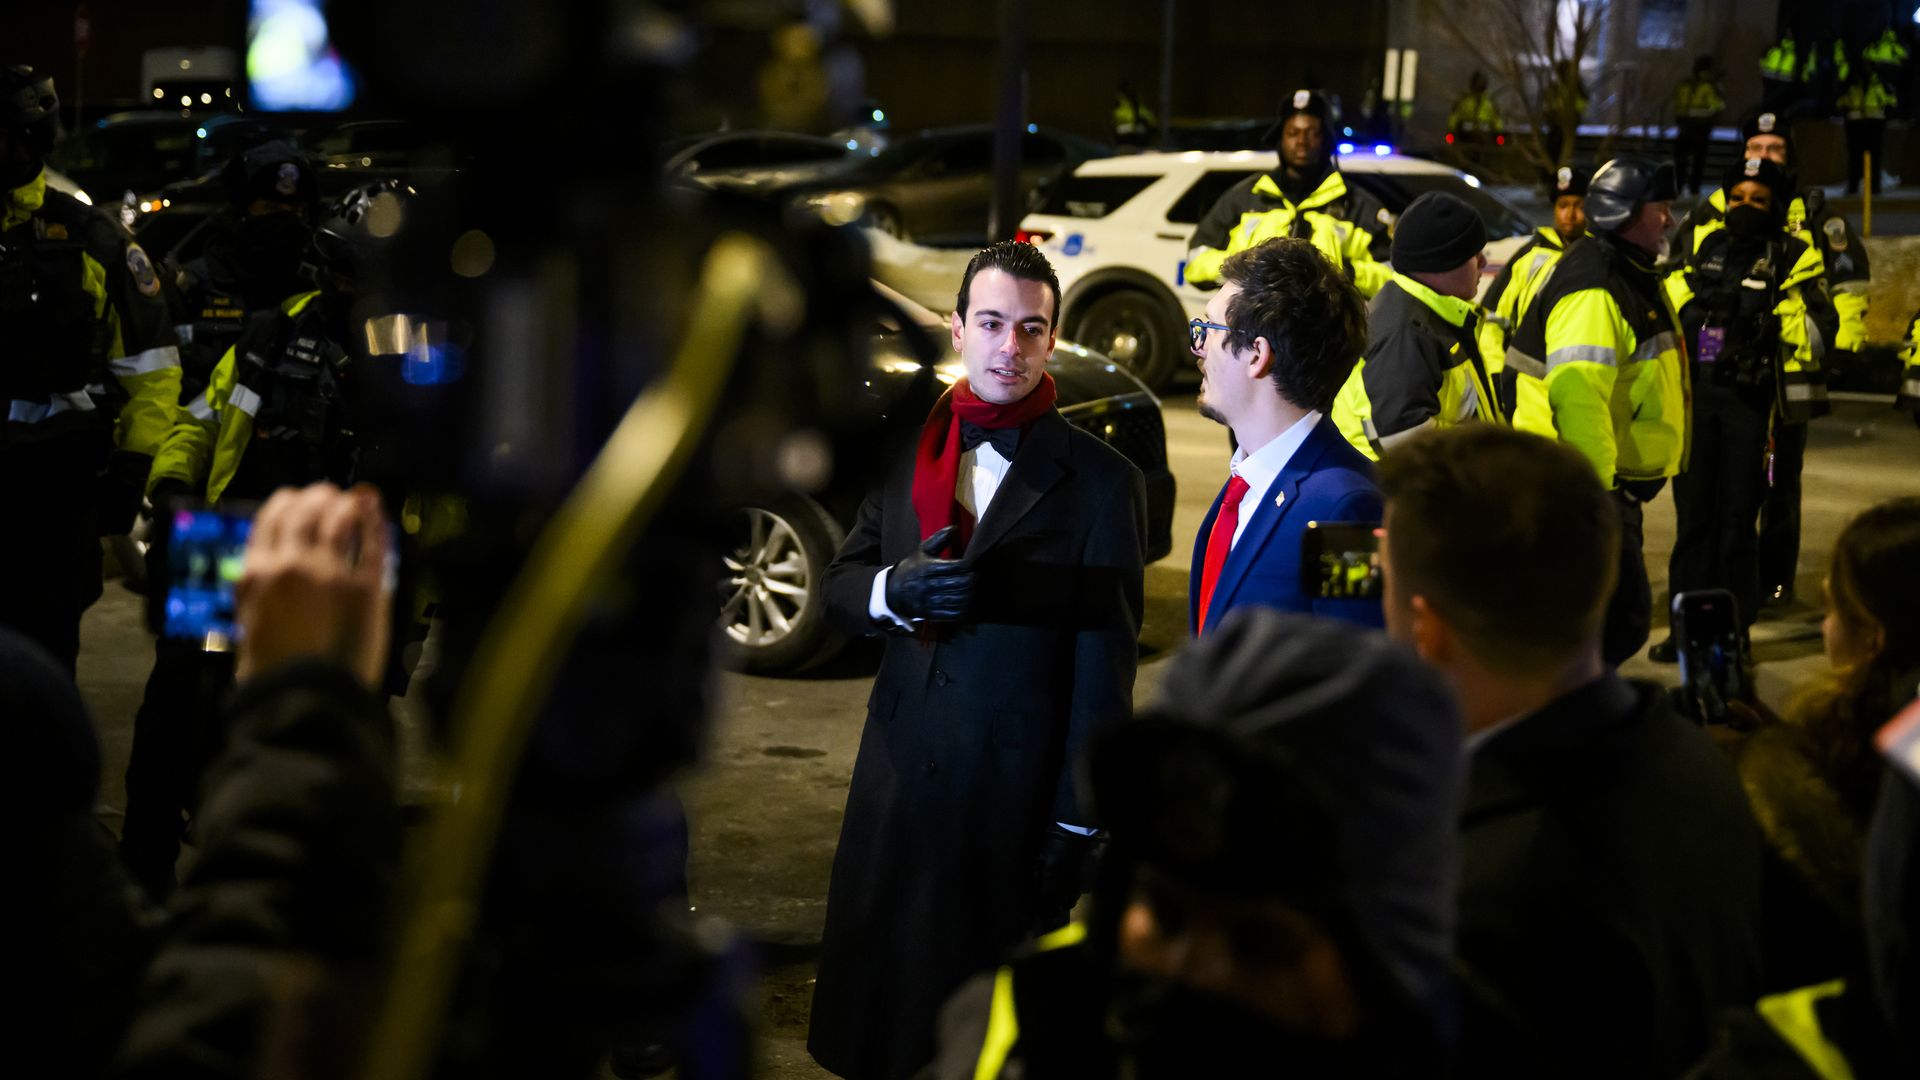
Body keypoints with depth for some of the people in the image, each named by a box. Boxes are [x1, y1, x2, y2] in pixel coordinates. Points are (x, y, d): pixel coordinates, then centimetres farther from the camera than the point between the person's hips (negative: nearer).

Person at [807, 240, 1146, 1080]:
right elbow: (840, 583, 9)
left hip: (1016, 791, -4)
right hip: (898, 781, 4)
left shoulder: (1099, 482, -9)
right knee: (884, 1002, 14)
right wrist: (893, 591, -15)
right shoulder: (904, 450, 5)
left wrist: (1078, 828, -10)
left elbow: (1105, 669, -9)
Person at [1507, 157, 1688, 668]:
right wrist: (1596, 490, -29)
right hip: (1583, 486, -11)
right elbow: (1577, 396, -29)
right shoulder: (1595, 292, -20)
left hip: (1607, 482, 11)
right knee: (1624, 618, -13)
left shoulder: (1630, 278, 17)